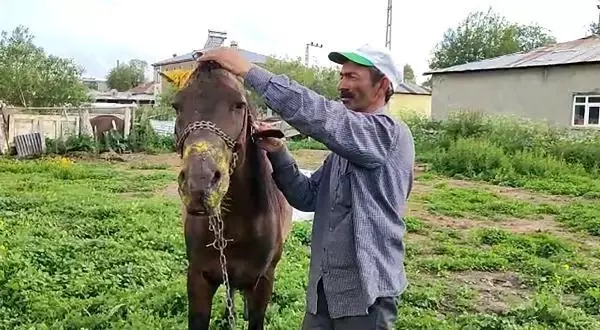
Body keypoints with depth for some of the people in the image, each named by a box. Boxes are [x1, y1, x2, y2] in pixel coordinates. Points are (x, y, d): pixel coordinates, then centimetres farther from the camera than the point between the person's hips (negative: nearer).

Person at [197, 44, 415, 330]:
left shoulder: (391, 134, -15)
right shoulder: (344, 146, 11)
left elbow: (320, 116, -28)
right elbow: (308, 197, 9)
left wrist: (248, 71, -28)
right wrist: (278, 153, -6)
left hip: (366, 293, -7)